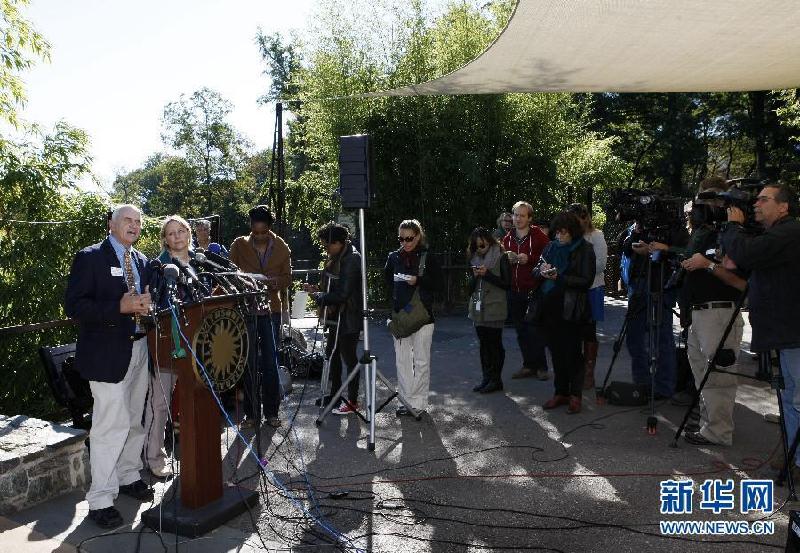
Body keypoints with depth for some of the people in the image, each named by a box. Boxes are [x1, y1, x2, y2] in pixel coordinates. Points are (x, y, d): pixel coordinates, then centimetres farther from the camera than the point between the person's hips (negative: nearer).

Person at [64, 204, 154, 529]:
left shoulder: (142, 261, 14)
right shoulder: (90, 257, -5)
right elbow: (73, 305, -12)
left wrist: (145, 305, -2)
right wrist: (120, 307, -23)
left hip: (140, 349, 7)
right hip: (107, 352, -6)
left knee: (134, 420, 15)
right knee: (112, 425, -8)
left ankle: (129, 477, 32)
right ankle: (100, 500, 4)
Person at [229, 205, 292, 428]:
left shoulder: (281, 247, 3)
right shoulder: (239, 245, 1)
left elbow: (287, 277, 8)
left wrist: (276, 282, -14)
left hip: (270, 310, 0)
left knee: (270, 363, 2)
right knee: (248, 363, 4)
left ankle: (271, 412, 13)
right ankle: (252, 413, 14)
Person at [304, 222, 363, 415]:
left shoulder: (352, 260, -21)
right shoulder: (335, 258, 9)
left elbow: (341, 294, -24)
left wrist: (317, 296, -13)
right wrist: (317, 290, 2)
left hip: (349, 318, -10)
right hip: (337, 316, 10)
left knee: (349, 357, 0)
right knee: (332, 353, 17)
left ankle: (352, 401, 13)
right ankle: (335, 393, 32)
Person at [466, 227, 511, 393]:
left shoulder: (500, 257, -5)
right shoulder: (475, 259, 11)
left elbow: (507, 283, -8)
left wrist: (488, 274, -16)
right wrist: (475, 276, -7)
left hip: (494, 309, -5)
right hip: (478, 308, 5)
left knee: (495, 343, 0)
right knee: (484, 344, 10)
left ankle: (496, 380, 9)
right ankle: (486, 378, 17)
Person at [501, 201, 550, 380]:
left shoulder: (538, 235, -5)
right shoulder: (508, 237, 12)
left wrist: (529, 259, -19)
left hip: (533, 290, -6)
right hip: (515, 290, 6)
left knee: (535, 329, -4)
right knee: (521, 330, 10)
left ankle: (541, 367, 8)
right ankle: (529, 365, 20)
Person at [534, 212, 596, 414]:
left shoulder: (584, 249, -2)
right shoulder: (551, 247, 13)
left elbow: (586, 281, -9)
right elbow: (535, 271, 15)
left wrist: (559, 277, -18)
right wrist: (541, 271, -8)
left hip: (571, 310, -5)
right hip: (550, 308, 5)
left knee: (572, 352, -1)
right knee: (556, 351, 9)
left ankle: (575, 395, 10)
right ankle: (561, 392, 20)